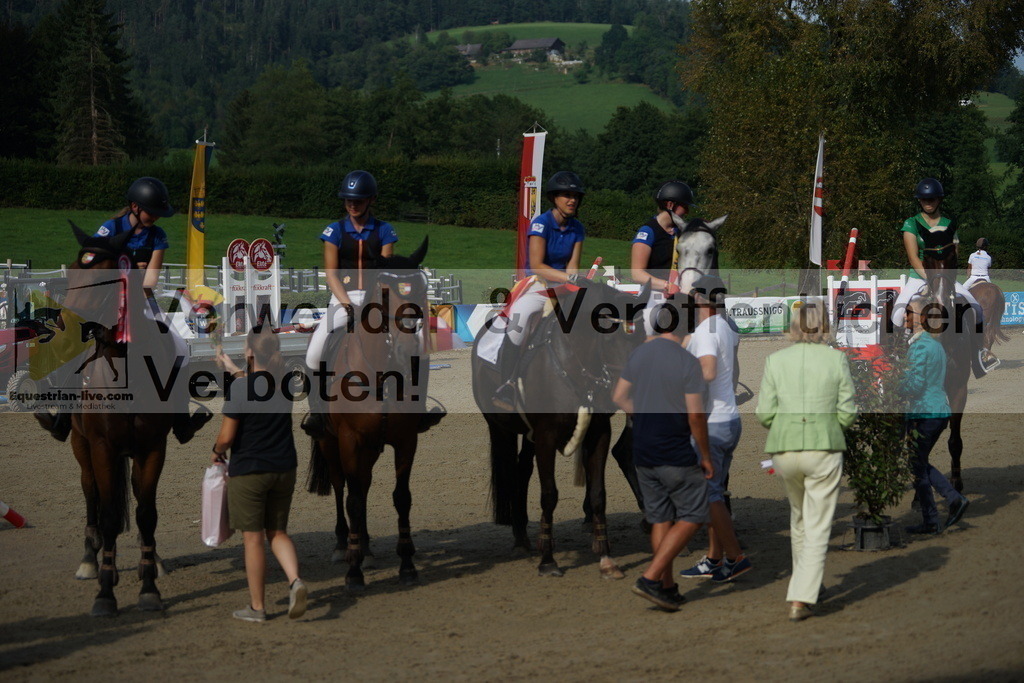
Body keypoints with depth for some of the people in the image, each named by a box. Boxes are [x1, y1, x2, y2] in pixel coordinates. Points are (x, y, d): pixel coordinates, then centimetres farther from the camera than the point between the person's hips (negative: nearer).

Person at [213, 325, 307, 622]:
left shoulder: (239, 388, -16)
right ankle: (295, 580, -8)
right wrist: (233, 370, 39)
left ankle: (257, 606, 10)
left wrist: (217, 451, 7)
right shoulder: (283, 383, 2)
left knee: (253, 538, 3)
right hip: (284, 469, 5)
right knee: (278, 533, 16)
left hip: (248, 471, -5)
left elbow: (227, 436, -14)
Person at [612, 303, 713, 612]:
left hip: (643, 455, 6)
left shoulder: (638, 354, 3)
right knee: (692, 516, 5)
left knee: (660, 519, 14)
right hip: (677, 456, -6)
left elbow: (618, 397, 10)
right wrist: (706, 456, -4)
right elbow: (696, 416, -15)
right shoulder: (687, 362, -15)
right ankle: (651, 578, -5)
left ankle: (668, 587, 18)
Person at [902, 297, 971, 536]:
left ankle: (930, 521, 8)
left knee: (917, 468, 3)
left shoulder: (919, 346, -16)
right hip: (941, 411, 9)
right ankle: (955, 499, 8)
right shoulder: (937, 345, 13)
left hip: (924, 412, -9)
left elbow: (915, 384, -21)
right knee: (920, 463, 20)